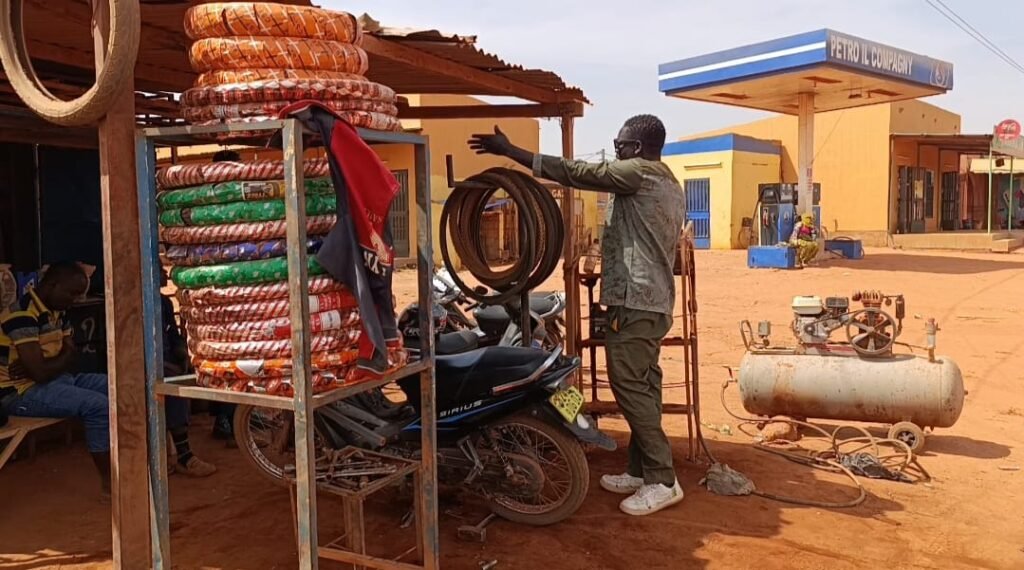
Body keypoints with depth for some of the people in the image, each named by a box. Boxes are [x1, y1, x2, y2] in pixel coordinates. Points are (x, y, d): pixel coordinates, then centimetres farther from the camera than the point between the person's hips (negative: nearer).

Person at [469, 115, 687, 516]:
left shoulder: (639, 173, -10)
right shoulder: (669, 186, 19)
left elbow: (575, 172, -13)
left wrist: (509, 150, -10)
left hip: (634, 301, -10)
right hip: (655, 300, 10)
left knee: (630, 388, -8)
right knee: (643, 387, 12)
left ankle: (663, 481, -3)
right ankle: (641, 471, 20)